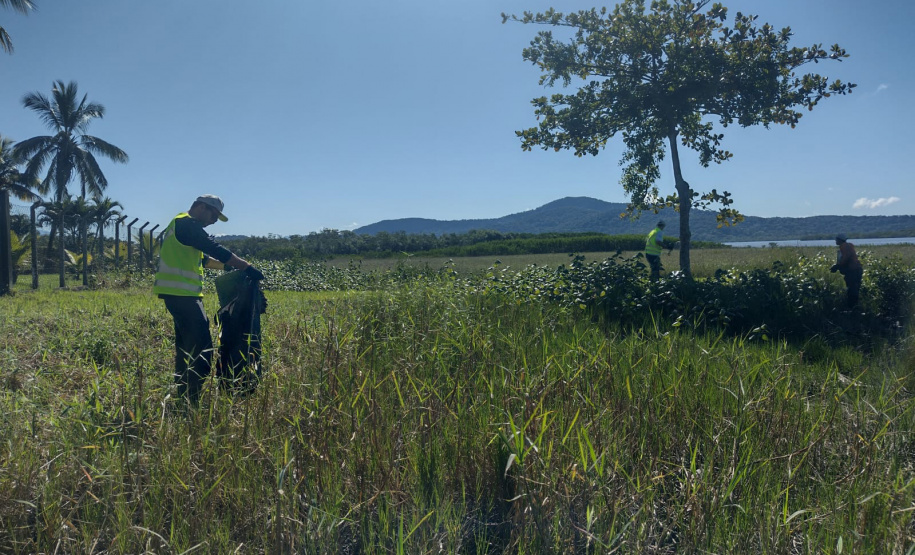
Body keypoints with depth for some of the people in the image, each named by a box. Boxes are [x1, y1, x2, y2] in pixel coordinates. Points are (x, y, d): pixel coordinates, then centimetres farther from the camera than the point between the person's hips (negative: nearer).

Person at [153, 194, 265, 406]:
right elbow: (214, 249, -18)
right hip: (181, 293, -11)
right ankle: (196, 400, -12)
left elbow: (201, 258, 29)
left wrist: (226, 266, 24)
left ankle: (183, 397, 22)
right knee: (201, 350, -12)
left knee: (187, 348, 16)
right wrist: (246, 267, -17)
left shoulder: (180, 224, 23)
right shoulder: (187, 224, -10)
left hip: (178, 293, 11)